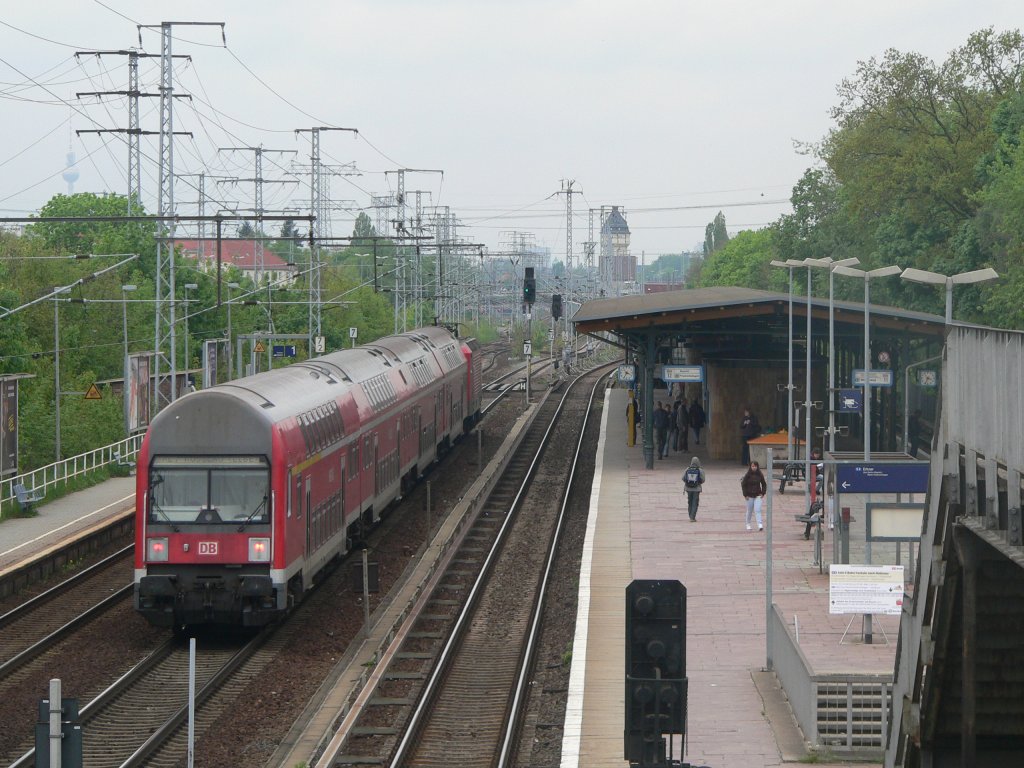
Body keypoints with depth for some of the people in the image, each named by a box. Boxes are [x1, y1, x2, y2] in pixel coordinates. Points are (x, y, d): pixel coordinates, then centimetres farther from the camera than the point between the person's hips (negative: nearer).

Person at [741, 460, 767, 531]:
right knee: (749, 511, 10)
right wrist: (745, 495, -7)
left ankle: (760, 525, -19)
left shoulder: (760, 475, -1)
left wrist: (763, 493, 0)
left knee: (757, 510, -12)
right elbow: (743, 485, -3)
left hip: (758, 496, 0)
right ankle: (748, 524, 29)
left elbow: (764, 484, 10)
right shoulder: (747, 475, -7)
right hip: (749, 496, 0)